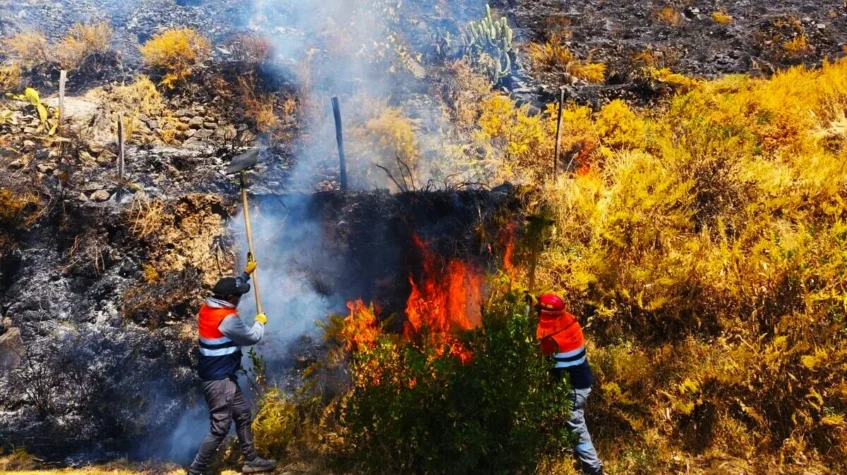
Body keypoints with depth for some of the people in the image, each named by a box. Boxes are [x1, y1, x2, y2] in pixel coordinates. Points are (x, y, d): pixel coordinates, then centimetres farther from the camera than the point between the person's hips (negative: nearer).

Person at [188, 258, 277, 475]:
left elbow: (231, 287, 22)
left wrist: (247, 273, 27)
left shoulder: (207, 307, 1)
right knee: (220, 428, -5)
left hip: (222, 377, 10)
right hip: (219, 380, -10)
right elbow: (252, 337, -10)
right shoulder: (228, 319, -24)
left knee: (243, 415, 18)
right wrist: (260, 322, 10)